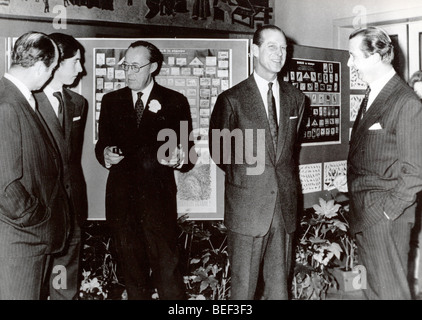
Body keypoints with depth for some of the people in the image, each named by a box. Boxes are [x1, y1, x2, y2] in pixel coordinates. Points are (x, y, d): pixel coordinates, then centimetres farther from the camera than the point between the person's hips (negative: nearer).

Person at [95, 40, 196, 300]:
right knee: (131, 267, 14)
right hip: (121, 197, 3)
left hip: (159, 197, -3)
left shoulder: (175, 102, 3)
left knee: (166, 267, -5)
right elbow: (101, 144, 13)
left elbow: (188, 151, 1)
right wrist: (106, 154, -9)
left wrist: (179, 159, -21)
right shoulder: (111, 101, 12)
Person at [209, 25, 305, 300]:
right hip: (247, 207, -3)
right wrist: (243, 174, 8)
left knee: (279, 285, 11)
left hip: (285, 205, 4)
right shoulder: (232, 99, -4)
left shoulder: (295, 98, 9)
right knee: (244, 286, 5)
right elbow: (219, 151, 6)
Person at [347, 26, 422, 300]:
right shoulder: (372, 96, 12)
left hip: (385, 218, -8)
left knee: (390, 291, 4)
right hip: (364, 215, 8)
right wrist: (356, 203, 9)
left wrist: (386, 210, -14)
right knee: (373, 289, 18)